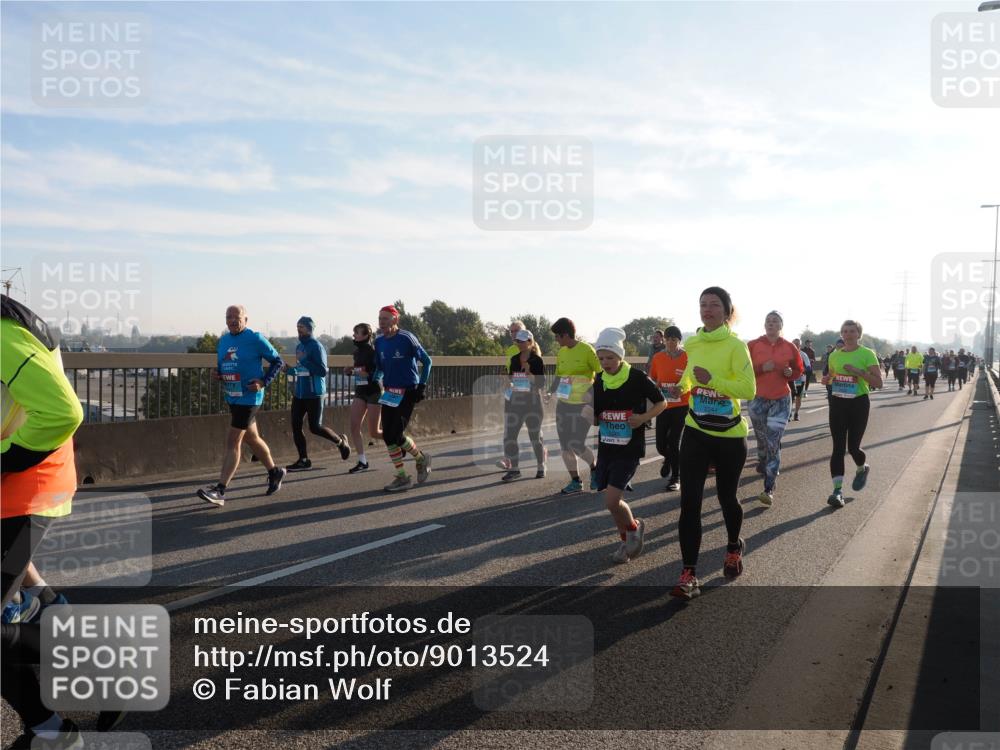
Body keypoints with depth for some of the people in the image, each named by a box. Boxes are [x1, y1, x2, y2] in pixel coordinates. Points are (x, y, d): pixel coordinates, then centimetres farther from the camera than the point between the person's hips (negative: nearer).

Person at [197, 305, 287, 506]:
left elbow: (278, 361, -4)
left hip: (249, 398, -8)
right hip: (232, 397, 8)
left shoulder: (255, 339, -10)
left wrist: (264, 382, -16)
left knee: (232, 442, -11)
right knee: (251, 438, 19)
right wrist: (217, 374, 0)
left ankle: (220, 491, -11)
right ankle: (275, 472, 38)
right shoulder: (223, 340, 10)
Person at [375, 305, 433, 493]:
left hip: (407, 393, -7)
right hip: (389, 393, 7)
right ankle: (402, 478, 12)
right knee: (387, 436, 1)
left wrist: (422, 386, -7)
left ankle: (421, 459, 15)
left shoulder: (407, 338, -11)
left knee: (396, 435, -13)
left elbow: (427, 361, -4)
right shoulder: (379, 342, 7)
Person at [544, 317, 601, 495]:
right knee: (565, 445, 5)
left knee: (576, 445, -9)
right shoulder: (561, 352, 7)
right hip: (563, 404, 6)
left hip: (583, 405, -6)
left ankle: (594, 468, 20)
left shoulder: (586, 350, -11)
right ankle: (575, 482, 17)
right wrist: (550, 392, -1)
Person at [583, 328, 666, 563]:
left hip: (630, 449, -5)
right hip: (606, 448, 5)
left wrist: (644, 418, -17)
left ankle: (634, 528, 16)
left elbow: (662, 402, 0)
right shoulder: (599, 382, 2)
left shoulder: (637, 378, -11)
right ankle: (627, 540, 32)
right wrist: (589, 414, -13)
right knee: (612, 501, 10)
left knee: (612, 501, -13)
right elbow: (596, 420, 9)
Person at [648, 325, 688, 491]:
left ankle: (675, 477, 14)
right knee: (661, 444, 3)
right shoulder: (657, 357, 1)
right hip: (664, 405, 3)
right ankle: (668, 458, 40)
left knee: (674, 442, -6)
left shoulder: (687, 357, -9)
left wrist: (682, 389, -23)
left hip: (681, 405, -3)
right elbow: (652, 378, 13)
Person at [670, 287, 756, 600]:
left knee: (726, 496, 14)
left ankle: (734, 548, 44)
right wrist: (682, 386, 12)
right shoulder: (691, 344, 3)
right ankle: (689, 575, -2)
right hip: (696, 433, 4)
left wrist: (713, 380, -29)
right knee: (689, 502, -6)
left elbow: (749, 390, -21)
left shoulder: (736, 345, -13)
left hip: (730, 436, -3)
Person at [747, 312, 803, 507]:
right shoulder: (753, 345, -3)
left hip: (781, 400, 0)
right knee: (762, 438, 13)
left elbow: (799, 369, 13)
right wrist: (762, 368, -18)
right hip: (758, 399, 1)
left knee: (773, 442, -10)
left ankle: (769, 489, -10)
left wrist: (790, 373, -8)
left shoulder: (790, 347, 1)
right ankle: (762, 464, 46)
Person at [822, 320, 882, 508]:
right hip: (838, 403, 3)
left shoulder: (867, 354, -5)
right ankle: (837, 489, -4)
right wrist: (828, 379, -1)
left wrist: (858, 371, -22)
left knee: (853, 447, 0)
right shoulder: (834, 355, 8)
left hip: (858, 403, -3)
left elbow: (878, 382, -10)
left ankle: (862, 469, 35)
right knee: (838, 447, -3)